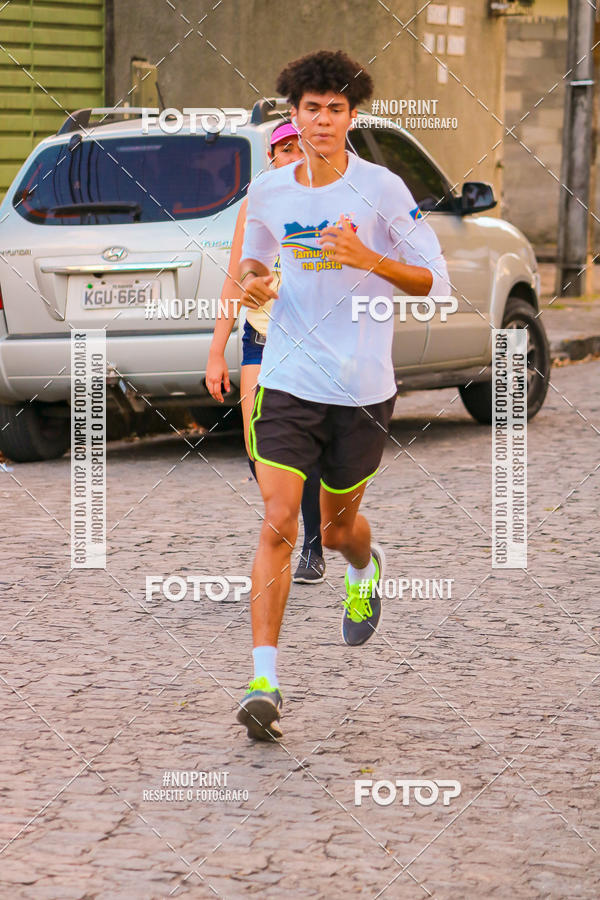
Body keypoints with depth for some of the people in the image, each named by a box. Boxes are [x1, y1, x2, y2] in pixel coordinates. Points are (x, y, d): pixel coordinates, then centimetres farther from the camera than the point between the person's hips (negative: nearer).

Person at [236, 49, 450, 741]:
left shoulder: (382, 188, -7)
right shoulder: (266, 191, 3)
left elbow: (435, 281, -5)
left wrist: (370, 259, -21)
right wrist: (251, 282, -3)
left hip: (363, 389, -1)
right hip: (287, 381, 1)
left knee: (337, 528, 14)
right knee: (278, 523, -13)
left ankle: (366, 570, 53)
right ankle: (264, 680, -13)